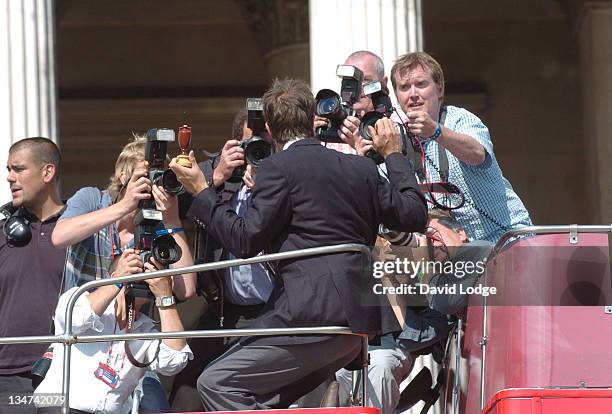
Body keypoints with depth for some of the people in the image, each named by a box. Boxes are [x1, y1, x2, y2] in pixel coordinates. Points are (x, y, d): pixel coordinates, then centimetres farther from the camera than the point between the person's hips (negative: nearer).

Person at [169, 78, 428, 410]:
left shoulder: (279, 168, -5)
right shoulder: (360, 168, 14)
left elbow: (246, 240, -8)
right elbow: (414, 216, 18)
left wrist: (202, 191, 2)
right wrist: (393, 154, 30)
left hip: (313, 318, -8)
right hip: (357, 323, 8)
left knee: (215, 384, -5)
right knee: (263, 399, 18)